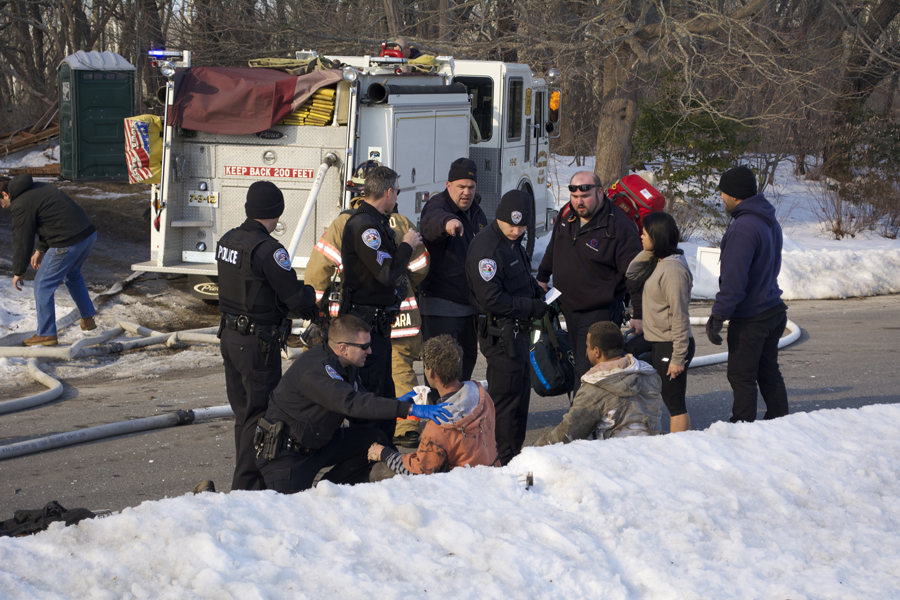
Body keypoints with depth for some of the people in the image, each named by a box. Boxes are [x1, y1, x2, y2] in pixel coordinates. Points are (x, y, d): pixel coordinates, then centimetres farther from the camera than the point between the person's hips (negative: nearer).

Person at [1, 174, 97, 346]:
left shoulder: (21, 205, -9)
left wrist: (18, 272, 7)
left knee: (43, 286, 4)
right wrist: (40, 250, 28)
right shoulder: (38, 188, 20)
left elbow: (22, 241, -5)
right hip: (89, 233, 10)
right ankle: (87, 319, 40)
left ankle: (46, 334, 9)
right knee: (73, 274, 33)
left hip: (67, 244, -10)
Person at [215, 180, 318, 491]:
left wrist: (303, 303, 8)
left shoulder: (228, 240, 5)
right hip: (259, 344, -8)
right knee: (260, 414, 0)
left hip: (230, 335, 8)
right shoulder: (267, 249, -21)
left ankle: (245, 479, 28)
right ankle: (248, 484, 2)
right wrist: (311, 296, 4)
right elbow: (294, 296, -20)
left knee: (243, 412, 18)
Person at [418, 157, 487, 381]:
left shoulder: (477, 213, 11)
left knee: (468, 358, 18)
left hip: (470, 305, 8)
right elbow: (432, 222, -41)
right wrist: (447, 222, -65)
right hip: (441, 306, -8)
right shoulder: (436, 206, -14)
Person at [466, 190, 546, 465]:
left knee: (520, 392, 16)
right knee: (507, 397, -7)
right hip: (500, 334, -10)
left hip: (517, 331, 10)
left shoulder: (513, 242, 12)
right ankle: (505, 460, -2)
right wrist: (531, 308, -17)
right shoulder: (486, 247, -20)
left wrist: (539, 295, 6)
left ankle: (514, 456, 26)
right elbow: (491, 299, -24)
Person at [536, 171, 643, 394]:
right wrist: (542, 277, 29)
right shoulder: (566, 215, 4)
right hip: (570, 307, 7)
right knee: (580, 365, 14)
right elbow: (553, 249, 24)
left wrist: (639, 314, -14)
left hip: (601, 313, -7)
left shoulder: (619, 227, -18)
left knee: (587, 372, -13)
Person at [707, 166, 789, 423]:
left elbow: (734, 279, -24)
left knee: (742, 377, -1)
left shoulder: (743, 227, -22)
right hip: (773, 309, 9)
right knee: (769, 373, 16)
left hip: (749, 319, -9)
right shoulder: (770, 221, 9)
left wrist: (718, 315, -19)